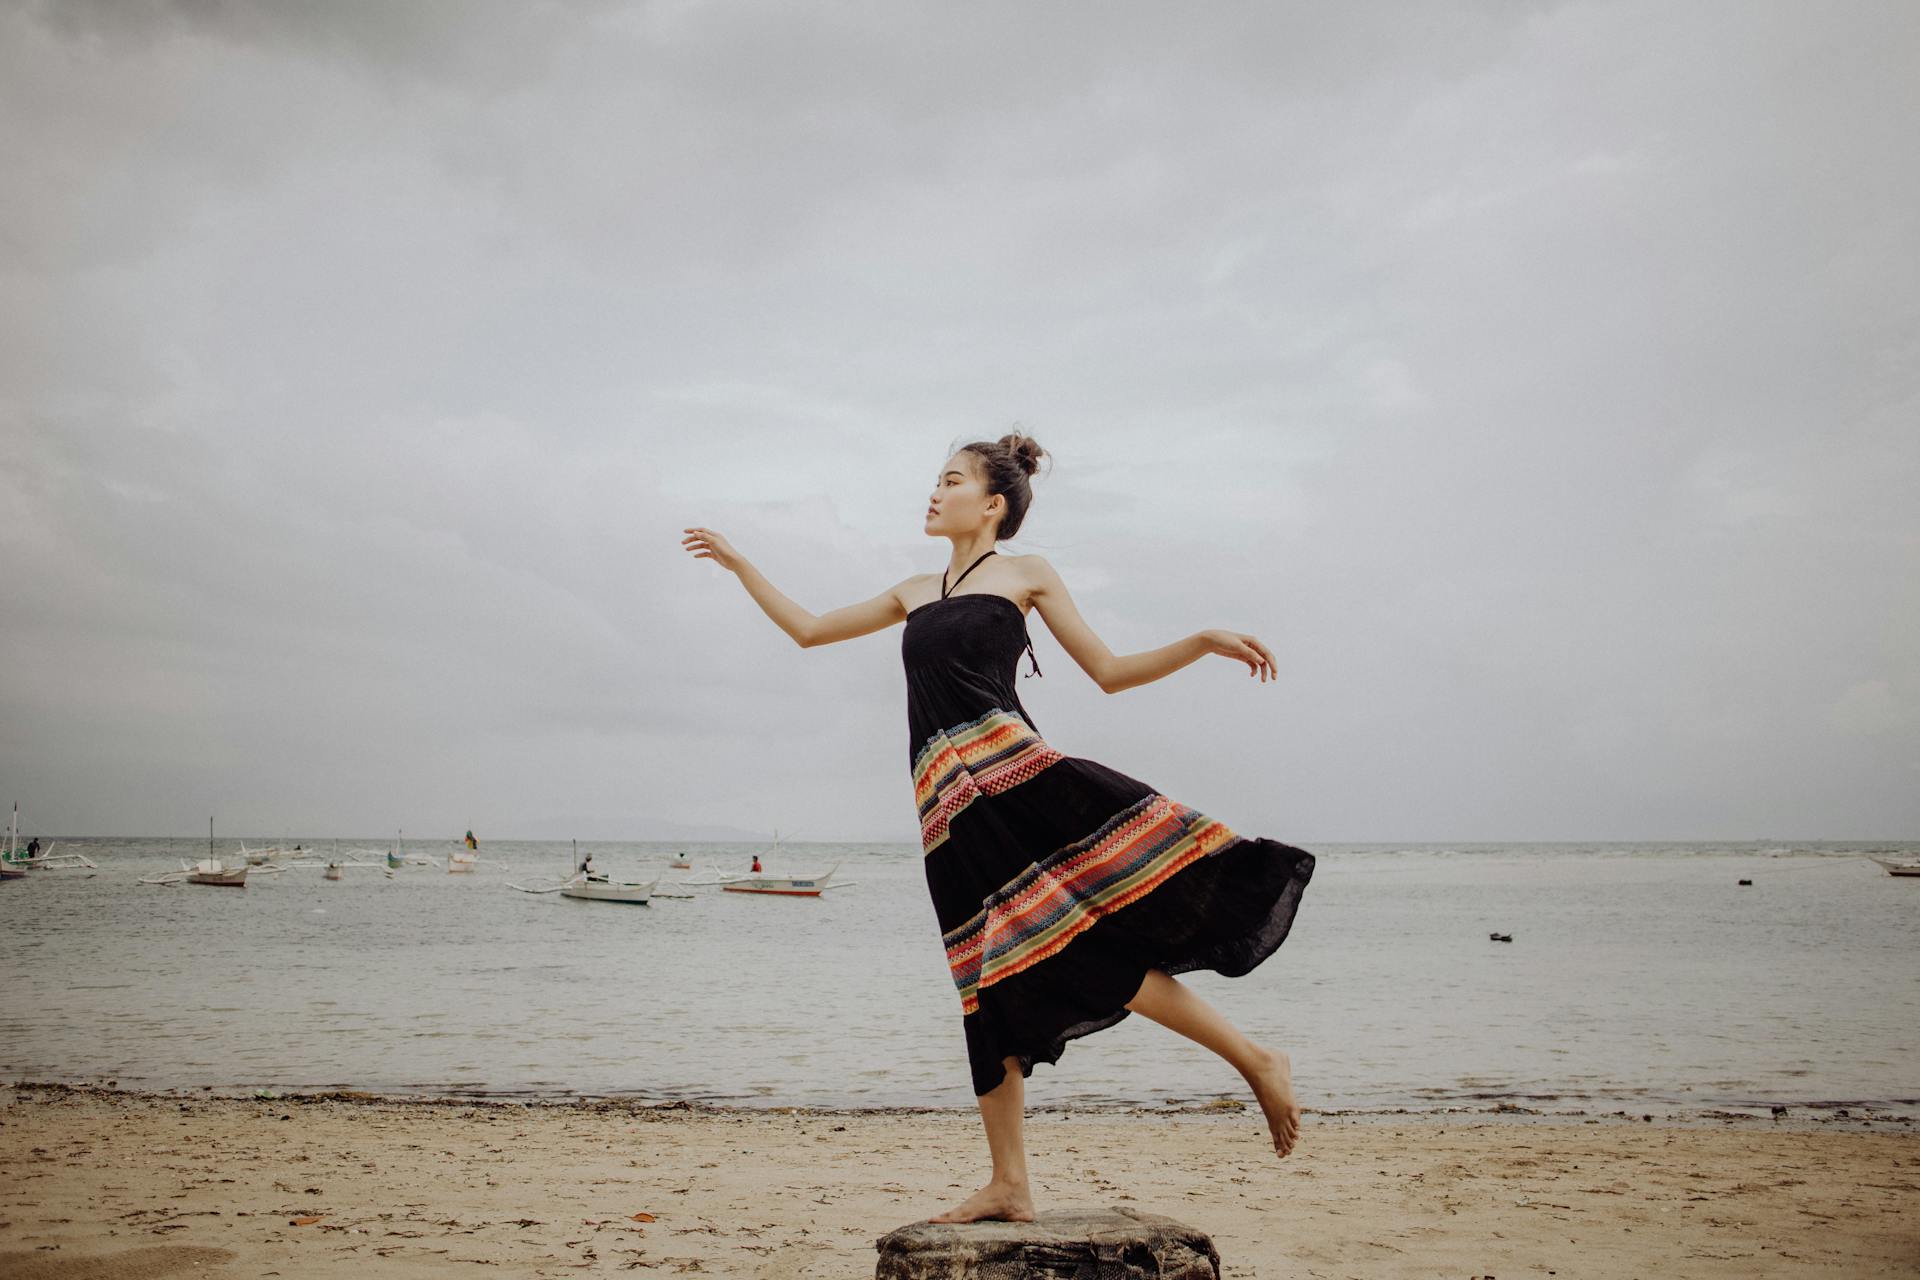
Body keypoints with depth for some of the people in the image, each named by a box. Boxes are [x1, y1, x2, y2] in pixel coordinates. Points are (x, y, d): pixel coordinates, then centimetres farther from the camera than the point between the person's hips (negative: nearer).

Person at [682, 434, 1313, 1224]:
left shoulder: (1027, 574, 13)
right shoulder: (915, 594, 26)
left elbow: (1110, 672, 11)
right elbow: (808, 630, 33)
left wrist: (1204, 643, -2)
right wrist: (739, 565, 33)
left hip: (1015, 774, -4)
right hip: (950, 810, 5)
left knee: (1099, 934, -23)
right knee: (994, 989, 3)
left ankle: (1255, 1061, -12)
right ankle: (1009, 1186, 7)